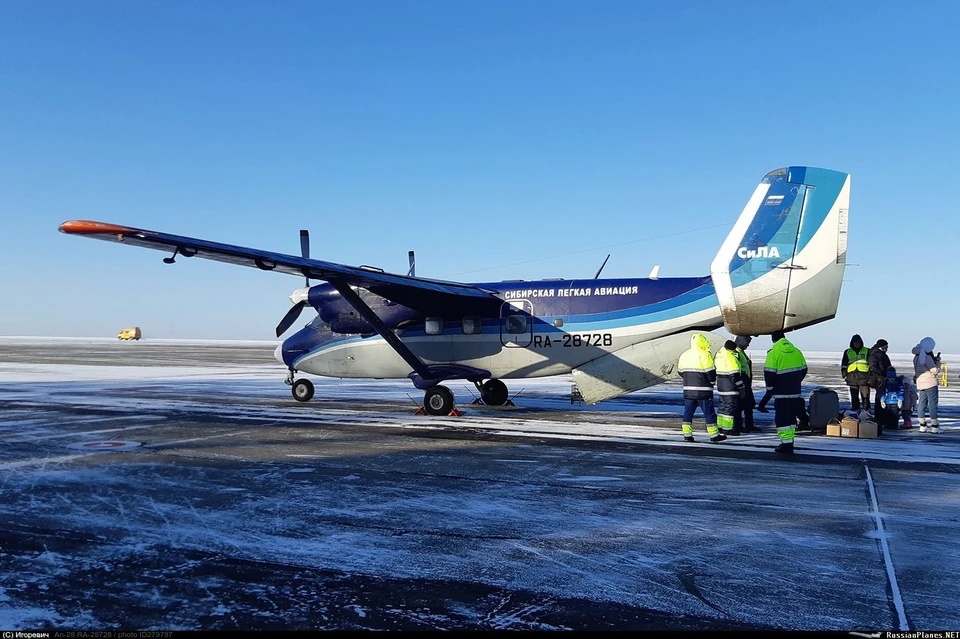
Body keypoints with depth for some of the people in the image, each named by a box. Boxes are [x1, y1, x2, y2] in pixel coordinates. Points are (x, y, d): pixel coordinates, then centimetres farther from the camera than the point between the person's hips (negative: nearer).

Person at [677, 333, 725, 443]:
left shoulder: (684, 355, 9)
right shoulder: (704, 354, -12)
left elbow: (681, 372, 14)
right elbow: (711, 371, -11)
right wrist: (712, 382, 6)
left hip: (688, 389, 6)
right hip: (703, 390, -6)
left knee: (688, 411, 10)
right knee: (709, 411, 2)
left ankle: (687, 434, 9)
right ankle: (714, 435, 7)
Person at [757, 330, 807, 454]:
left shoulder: (773, 353, -12)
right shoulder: (796, 351, 7)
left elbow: (769, 373, -14)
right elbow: (803, 370, 14)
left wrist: (770, 388, 0)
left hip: (781, 393, -6)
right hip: (796, 392, 6)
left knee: (782, 419, -1)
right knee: (791, 416, 16)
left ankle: (786, 445, -3)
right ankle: (789, 442, 23)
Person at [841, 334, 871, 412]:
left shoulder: (867, 351, 9)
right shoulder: (847, 352, 15)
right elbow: (844, 365, 17)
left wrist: (871, 373, 3)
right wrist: (844, 374, 9)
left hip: (864, 376, -2)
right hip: (852, 376, 3)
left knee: (865, 395, -8)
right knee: (854, 395, 5)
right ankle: (855, 410, 10)